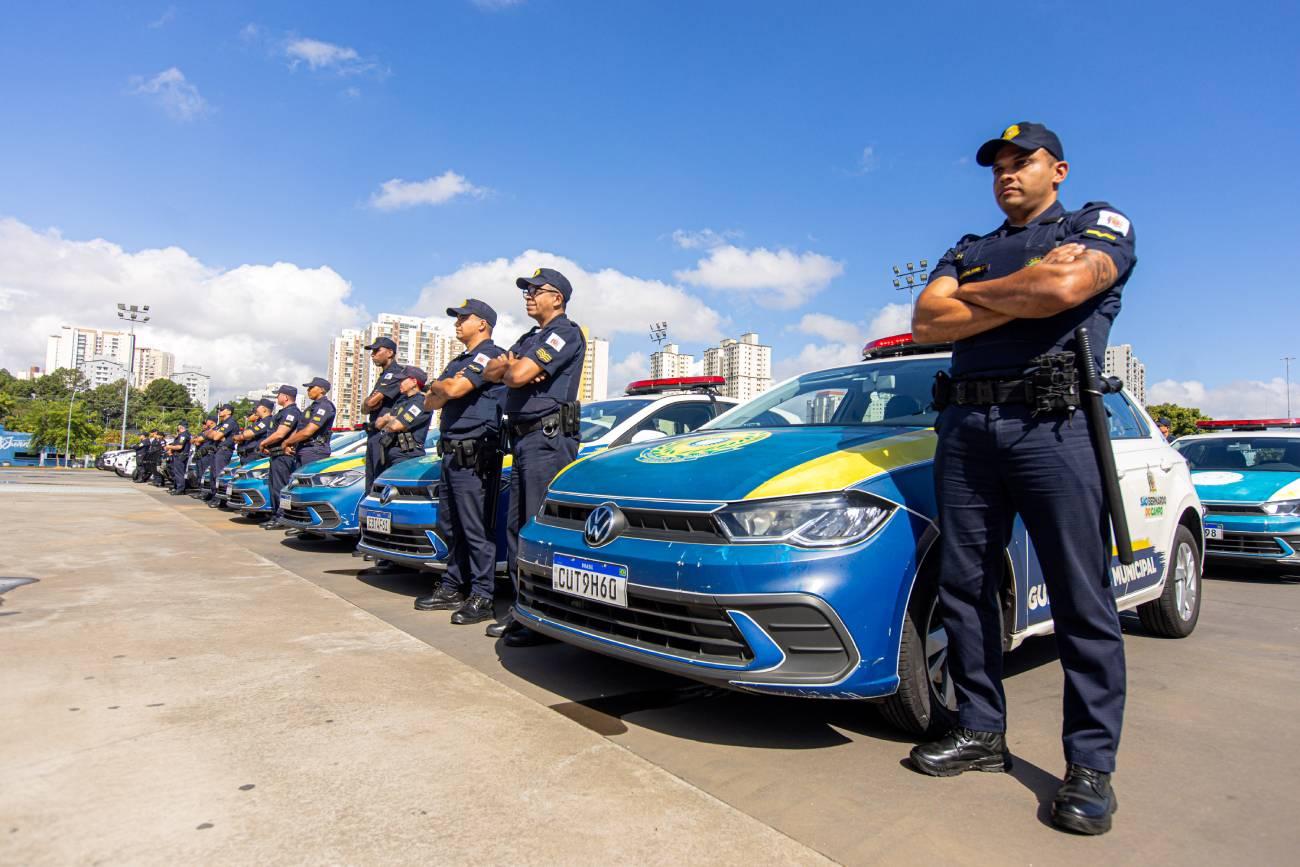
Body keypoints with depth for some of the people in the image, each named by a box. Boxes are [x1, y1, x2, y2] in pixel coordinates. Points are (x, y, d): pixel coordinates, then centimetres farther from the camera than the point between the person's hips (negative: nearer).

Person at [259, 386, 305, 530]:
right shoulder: (284, 412, 21)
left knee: (279, 488, -9)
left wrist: (263, 443, -8)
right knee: (272, 486, 15)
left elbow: (279, 434, -22)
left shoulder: (291, 412, -14)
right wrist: (265, 445, 9)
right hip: (277, 455, 11)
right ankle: (275, 516, 22)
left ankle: (281, 518, -7)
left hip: (283, 455, -11)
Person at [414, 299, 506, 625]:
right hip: (451, 452, 10)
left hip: (474, 454, -10)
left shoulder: (489, 354, -7)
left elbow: (454, 389, -20)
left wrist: (437, 387, 2)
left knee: (476, 529, -7)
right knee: (450, 527, 14)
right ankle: (453, 588, 24)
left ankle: (481, 597, -2)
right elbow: (431, 402, 19)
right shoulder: (459, 361, 24)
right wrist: (444, 390, -2)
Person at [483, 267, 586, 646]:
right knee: (517, 527, 10)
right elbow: (490, 371, 17)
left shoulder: (565, 332, -6)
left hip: (549, 438, -10)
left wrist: (510, 367, 6)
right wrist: (510, 366, -5)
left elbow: (519, 375, -18)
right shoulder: (531, 337, 25)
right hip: (524, 439, 10)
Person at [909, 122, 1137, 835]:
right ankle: (980, 733, 19)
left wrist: (974, 293, 3)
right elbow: (927, 323, 4)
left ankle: (1091, 763, 10)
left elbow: (1064, 287, -13)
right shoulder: (966, 251, 23)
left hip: (1052, 423, -4)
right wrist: (1024, 295, -4)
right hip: (965, 426, 5)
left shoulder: (1100, 225, 11)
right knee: (964, 587, 6)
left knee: (1081, 600, -2)